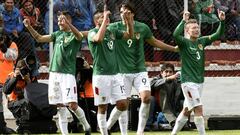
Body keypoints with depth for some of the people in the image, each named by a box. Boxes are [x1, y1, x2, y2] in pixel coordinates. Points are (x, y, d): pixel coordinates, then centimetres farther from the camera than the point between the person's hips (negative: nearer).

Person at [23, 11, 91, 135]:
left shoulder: (73, 35, -1)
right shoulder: (58, 34, 16)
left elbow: (80, 36, -24)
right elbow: (39, 38, 11)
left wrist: (68, 24, -41)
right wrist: (29, 27, -4)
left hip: (68, 73, -5)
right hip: (54, 73, 5)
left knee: (72, 105, -11)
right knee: (60, 106, 4)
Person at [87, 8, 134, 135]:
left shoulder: (112, 32, 12)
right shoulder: (92, 33, -6)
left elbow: (129, 35, 18)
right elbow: (99, 38, -29)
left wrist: (129, 21, 2)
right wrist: (105, 19, -25)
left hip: (115, 74, 6)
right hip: (101, 75, -6)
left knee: (122, 104, 0)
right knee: (102, 107, 0)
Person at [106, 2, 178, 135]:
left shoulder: (142, 28, 2)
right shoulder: (116, 27, -3)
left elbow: (155, 42, 17)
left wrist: (174, 48, 18)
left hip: (140, 70, 1)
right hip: (123, 71, -1)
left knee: (146, 97, -15)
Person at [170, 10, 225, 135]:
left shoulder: (202, 41, 7)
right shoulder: (184, 42, -9)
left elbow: (218, 35, 4)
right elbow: (176, 35, -29)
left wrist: (222, 21, -10)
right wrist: (184, 21, -33)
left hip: (199, 81, 7)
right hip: (188, 81, -7)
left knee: (187, 110, 14)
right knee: (198, 109, -14)